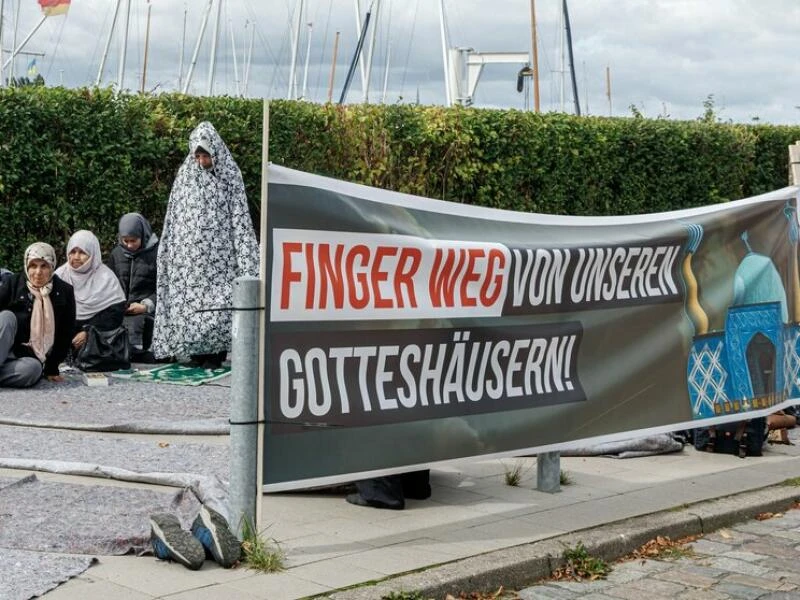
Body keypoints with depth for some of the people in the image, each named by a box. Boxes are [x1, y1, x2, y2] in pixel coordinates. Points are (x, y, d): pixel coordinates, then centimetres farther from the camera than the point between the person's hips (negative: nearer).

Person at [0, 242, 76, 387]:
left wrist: (52, 368, 3)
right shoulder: (12, 284, 1)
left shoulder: (64, 292, 3)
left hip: (32, 358, 0)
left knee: (32, 369, -37)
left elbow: (65, 335, 5)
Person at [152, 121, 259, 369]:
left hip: (218, 253, -3)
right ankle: (196, 352, 6)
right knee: (188, 300, 0)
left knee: (217, 300, -8)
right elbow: (174, 217, 12)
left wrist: (243, 257, -8)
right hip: (188, 252, 3)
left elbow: (239, 219, -1)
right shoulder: (185, 176, 9)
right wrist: (169, 250, 9)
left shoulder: (229, 177, 0)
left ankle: (215, 353, -1)